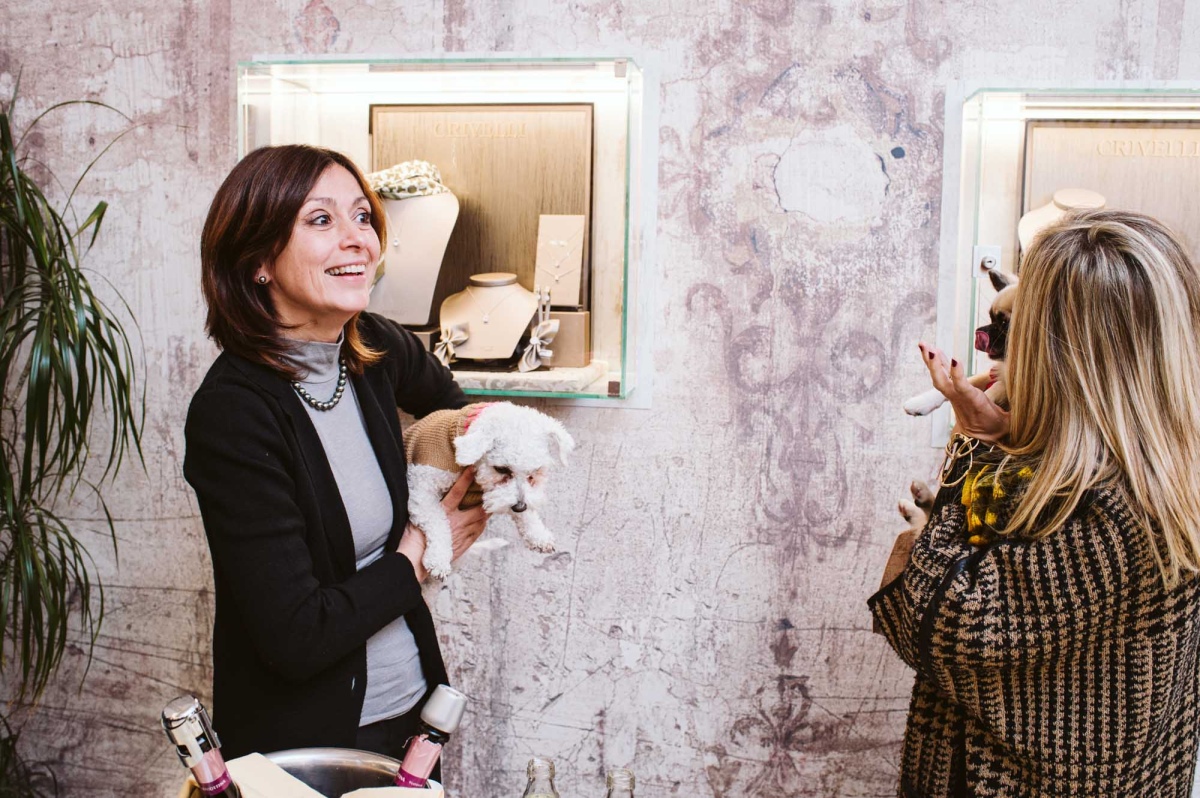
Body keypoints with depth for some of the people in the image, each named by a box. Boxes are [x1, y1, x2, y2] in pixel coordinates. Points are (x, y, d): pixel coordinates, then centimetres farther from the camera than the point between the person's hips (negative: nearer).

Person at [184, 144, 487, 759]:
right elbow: (295, 639, -25)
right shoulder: (232, 413, -24)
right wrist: (417, 558, -13)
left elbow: (444, 397, 19)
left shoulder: (375, 349, -6)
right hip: (303, 738, -6)